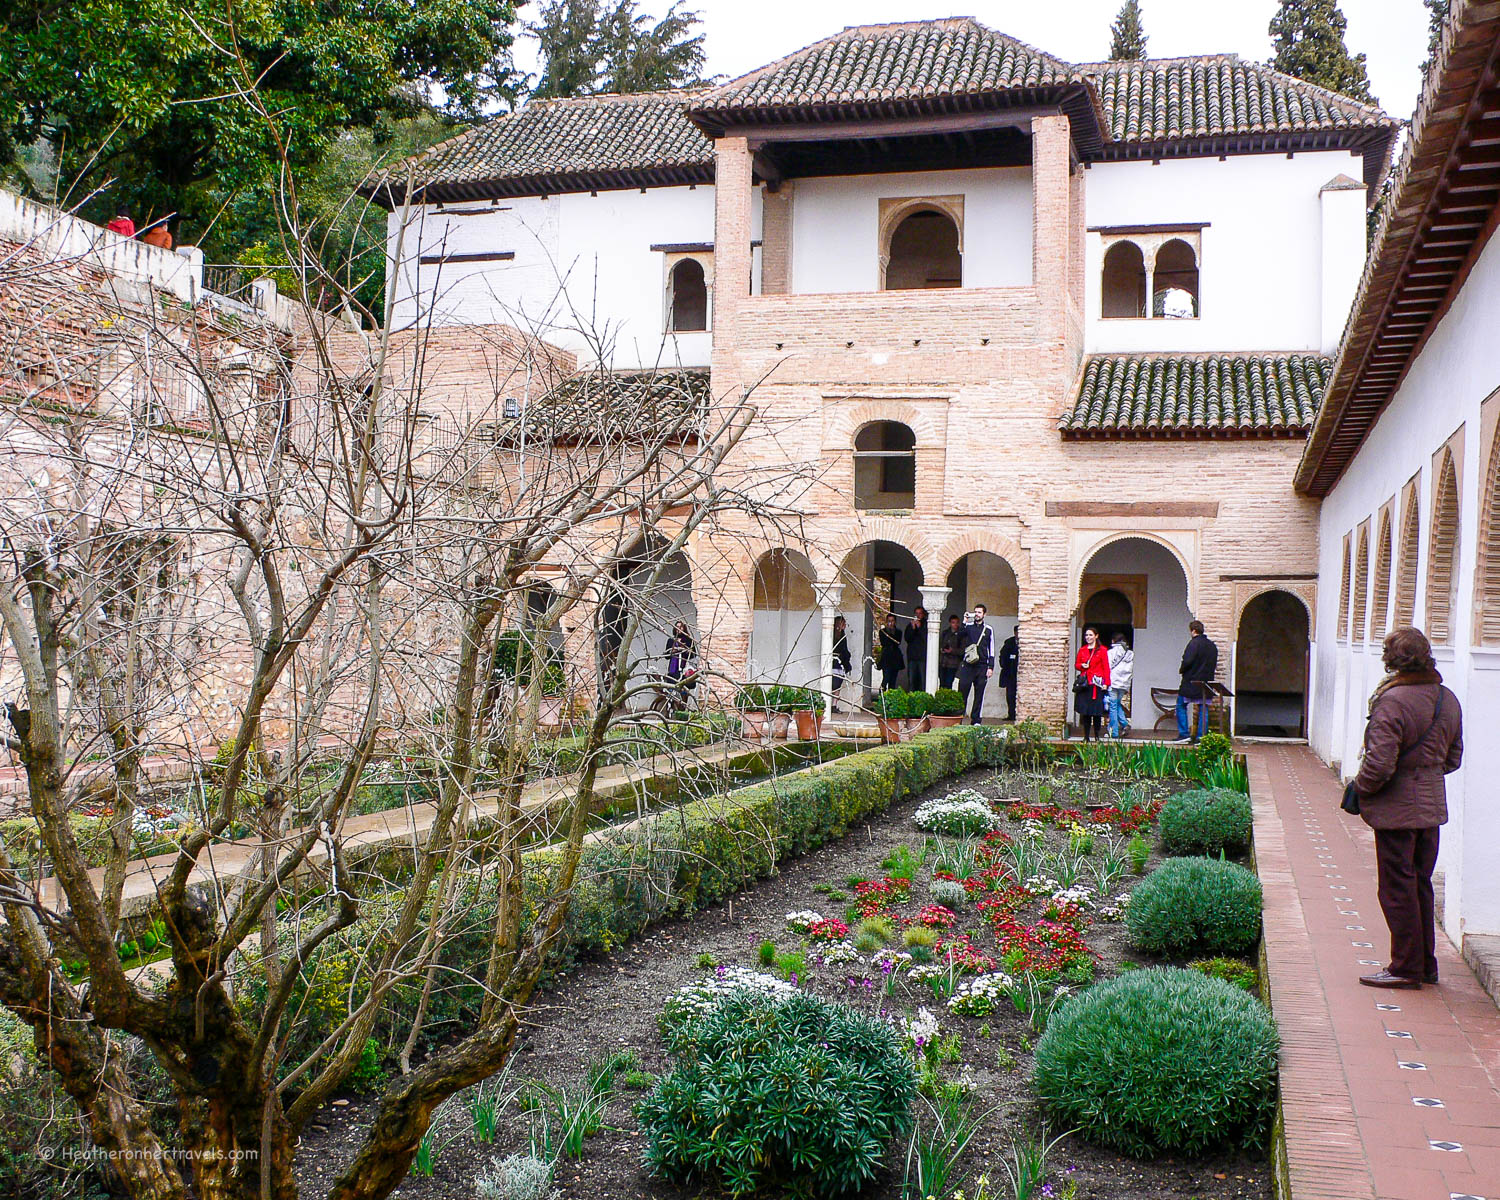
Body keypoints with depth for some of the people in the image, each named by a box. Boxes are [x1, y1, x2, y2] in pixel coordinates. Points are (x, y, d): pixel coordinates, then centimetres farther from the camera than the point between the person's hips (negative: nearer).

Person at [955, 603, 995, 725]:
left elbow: (991, 650, 11)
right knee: (962, 692, -5)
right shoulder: (968, 627, 10)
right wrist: (964, 622, -14)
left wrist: (990, 667, 4)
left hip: (982, 666, 1)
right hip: (967, 665, -1)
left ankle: (975, 720, 7)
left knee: (979, 694, 2)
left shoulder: (988, 630, 11)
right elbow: (960, 636, -10)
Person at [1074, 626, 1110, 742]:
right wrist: (1082, 666, -5)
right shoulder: (1082, 650, 13)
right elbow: (1076, 665, 19)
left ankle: (1097, 736, 8)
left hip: (1097, 684, -3)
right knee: (1085, 711, 2)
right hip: (1084, 683, 3)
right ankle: (1086, 736, 8)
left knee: (1097, 711, -2)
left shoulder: (1102, 650, 1)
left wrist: (1106, 683, -9)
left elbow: (1106, 668, -2)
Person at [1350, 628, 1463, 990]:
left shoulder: (1393, 700, -21)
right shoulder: (1448, 699, 5)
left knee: (1397, 889, 2)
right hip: (1432, 807, 8)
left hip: (1397, 809, -8)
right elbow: (1452, 758, 14)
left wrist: (1360, 788, -6)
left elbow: (1380, 763, -23)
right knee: (1421, 886, 17)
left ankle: (1407, 967, 9)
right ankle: (1425, 965, 25)